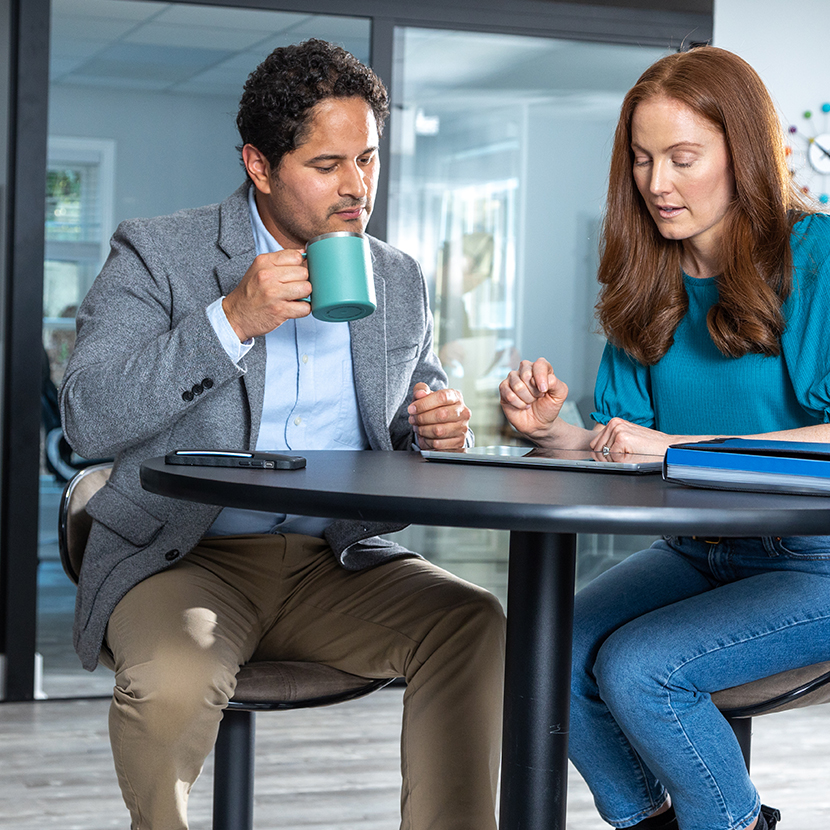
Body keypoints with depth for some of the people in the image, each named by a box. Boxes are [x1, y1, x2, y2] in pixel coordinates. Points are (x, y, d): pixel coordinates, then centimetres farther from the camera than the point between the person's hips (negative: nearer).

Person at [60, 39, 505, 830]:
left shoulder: (398, 280, 13)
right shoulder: (157, 256, -1)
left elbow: (420, 410, 26)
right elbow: (86, 418, -13)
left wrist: (436, 426, -1)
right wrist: (233, 320, -20)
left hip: (341, 562, 4)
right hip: (182, 557, -3)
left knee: (475, 623, -24)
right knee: (174, 678, -34)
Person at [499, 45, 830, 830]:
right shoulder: (649, 285, 9)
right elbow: (621, 449, 9)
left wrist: (677, 447, -23)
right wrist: (553, 430, -12)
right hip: (696, 552, 6)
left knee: (637, 667, -25)